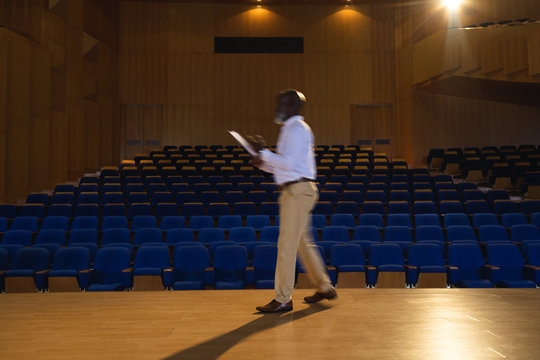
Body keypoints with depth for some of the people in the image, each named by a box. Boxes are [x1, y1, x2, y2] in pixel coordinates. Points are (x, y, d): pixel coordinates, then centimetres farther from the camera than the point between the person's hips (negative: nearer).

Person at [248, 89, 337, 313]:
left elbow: (289, 163, -21)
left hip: (298, 191, -10)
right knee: (302, 243, 15)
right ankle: (324, 287, 26)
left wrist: (263, 152, -15)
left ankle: (283, 299, 0)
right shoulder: (291, 129, 21)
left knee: (287, 244, -8)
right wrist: (263, 163, 9)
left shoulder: (297, 129, -10)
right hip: (294, 191, 10)